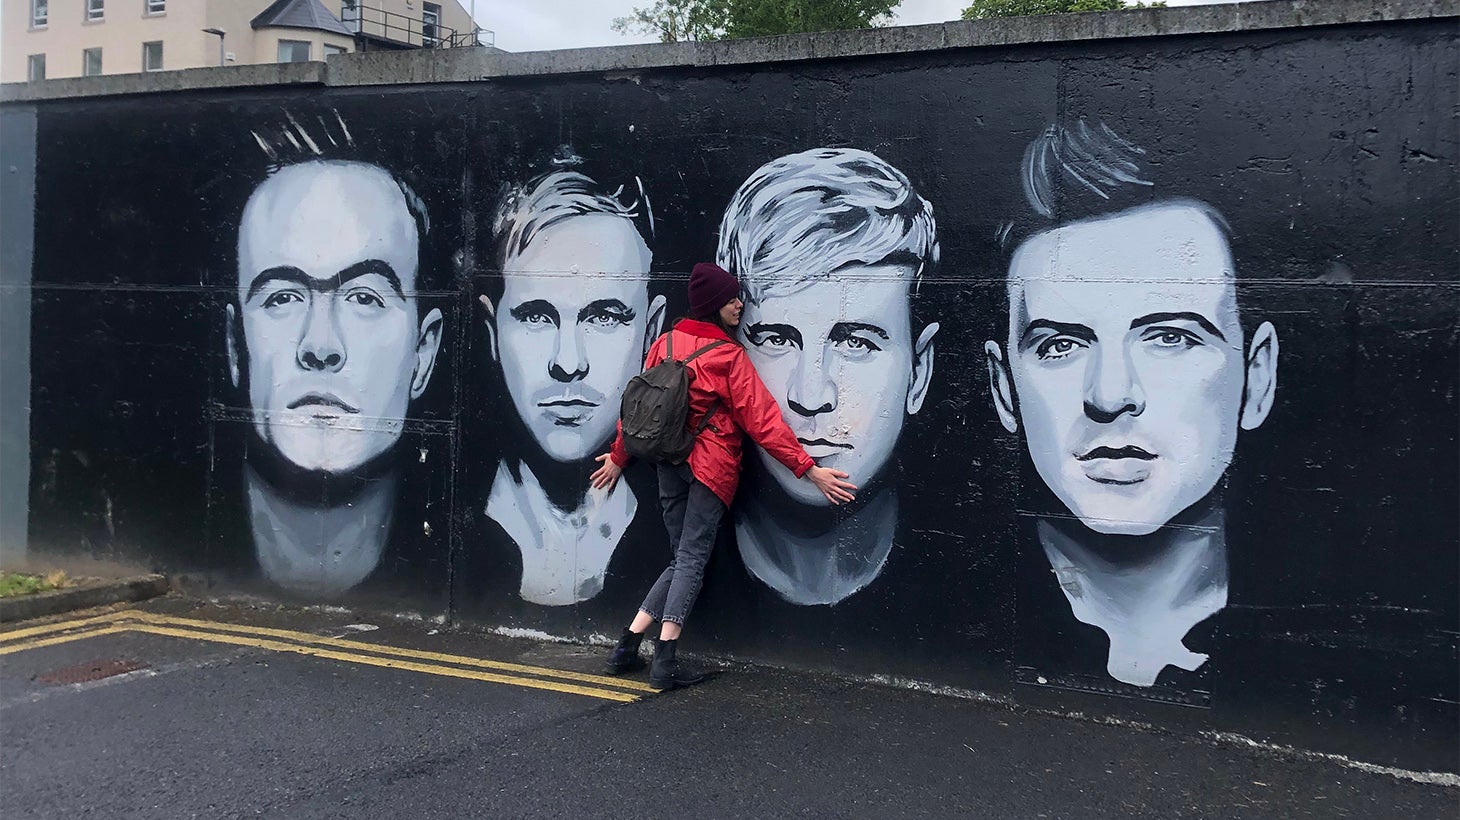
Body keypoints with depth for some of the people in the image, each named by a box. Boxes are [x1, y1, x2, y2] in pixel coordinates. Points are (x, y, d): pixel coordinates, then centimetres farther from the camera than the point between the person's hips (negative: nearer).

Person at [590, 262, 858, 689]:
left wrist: (619, 457, 26)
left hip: (670, 463, 6)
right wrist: (808, 469, -9)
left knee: (684, 559, 15)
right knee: (692, 560, -3)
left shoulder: (666, 343, 6)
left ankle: (627, 646, 12)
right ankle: (666, 662, -9)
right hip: (712, 466, -6)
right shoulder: (729, 356, -10)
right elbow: (761, 419, -11)